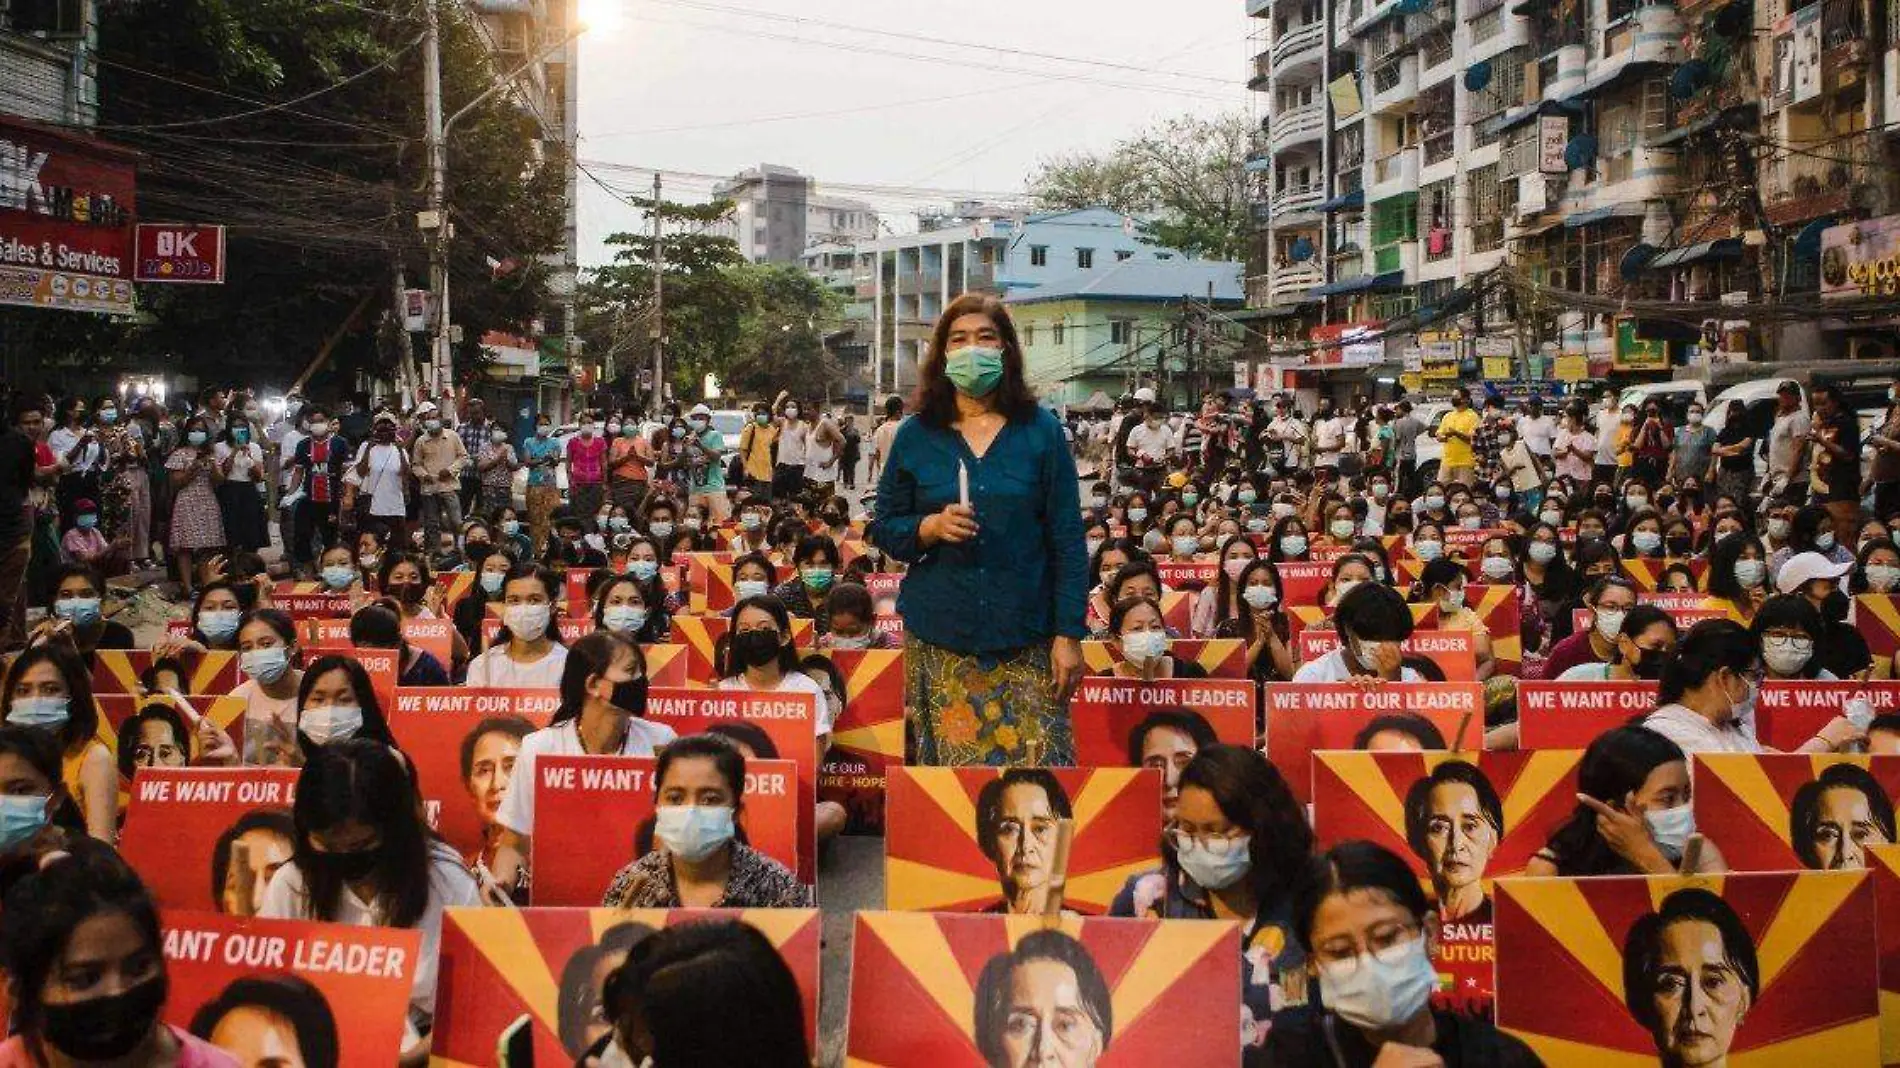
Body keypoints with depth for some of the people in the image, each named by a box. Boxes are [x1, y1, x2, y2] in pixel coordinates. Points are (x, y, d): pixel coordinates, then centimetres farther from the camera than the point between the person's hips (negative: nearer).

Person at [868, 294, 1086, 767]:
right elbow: (881, 528, 9)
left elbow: (1067, 539, 3)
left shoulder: (1040, 430, 4)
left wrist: (1069, 633, -3)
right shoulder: (916, 436, 7)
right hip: (938, 642, 1)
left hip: (1024, 640, -1)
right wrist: (929, 528, -11)